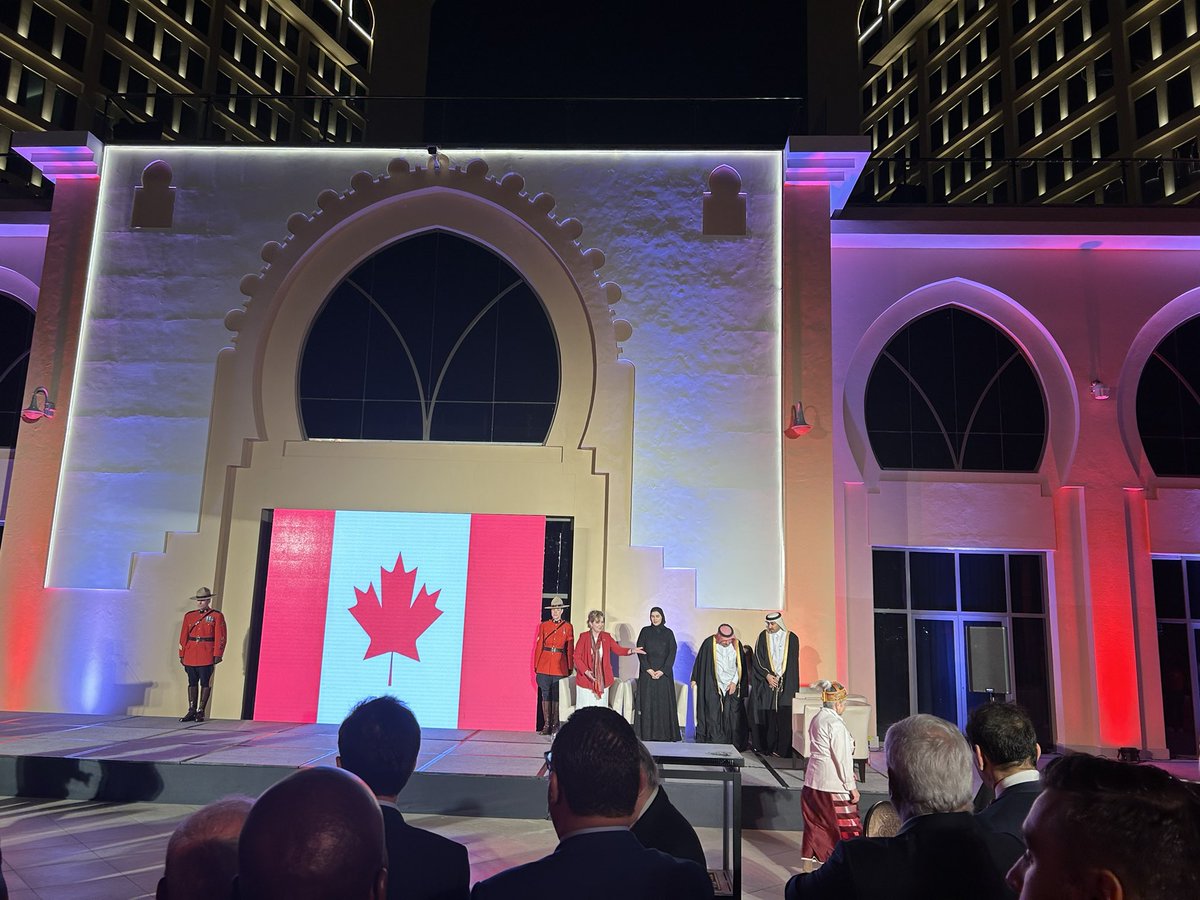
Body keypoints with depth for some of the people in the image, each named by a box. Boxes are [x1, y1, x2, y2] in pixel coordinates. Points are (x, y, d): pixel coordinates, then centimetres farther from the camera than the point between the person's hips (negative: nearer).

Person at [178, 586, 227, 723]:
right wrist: (182, 655, 8)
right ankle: (191, 711, 15)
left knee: (205, 683, 0)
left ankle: (201, 712, 8)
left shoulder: (216, 616, -2)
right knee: (192, 683, 9)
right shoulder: (189, 615, 11)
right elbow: (183, 636, 12)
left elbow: (220, 637, -6)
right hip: (190, 655, 4)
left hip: (207, 656, -4)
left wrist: (217, 655, -11)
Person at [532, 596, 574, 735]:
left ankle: (555, 725, 11)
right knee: (545, 695, 3)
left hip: (560, 667, -1)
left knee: (557, 697, 3)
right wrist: (536, 666, 4)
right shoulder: (543, 626, 7)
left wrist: (570, 667, 4)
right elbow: (538, 646, 7)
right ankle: (546, 725, 9)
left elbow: (570, 649, 6)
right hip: (544, 666, 1)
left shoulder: (568, 627, 5)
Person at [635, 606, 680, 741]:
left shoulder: (668, 633, 6)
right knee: (647, 702, -2)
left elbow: (672, 653, 0)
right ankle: (647, 734, 1)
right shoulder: (645, 631, 5)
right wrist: (649, 669, -11)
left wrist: (662, 671, -11)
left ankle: (664, 734, 3)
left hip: (664, 673, 0)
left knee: (664, 703, -2)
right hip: (647, 672, 0)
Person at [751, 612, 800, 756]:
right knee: (768, 716, -1)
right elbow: (757, 659, 2)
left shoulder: (791, 638, 5)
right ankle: (770, 748, 7)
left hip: (785, 684, 0)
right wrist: (767, 675, -9)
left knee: (784, 717, -5)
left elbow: (793, 664, 7)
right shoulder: (763, 636, 4)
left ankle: (783, 749, 0)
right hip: (766, 684, 0)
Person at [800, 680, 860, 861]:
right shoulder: (835, 724, -19)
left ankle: (810, 856, 23)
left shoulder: (816, 719, 8)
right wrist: (852, 787, -11)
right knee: (846, 825, 3)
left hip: (813, 781, 9)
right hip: (833, 784, -9)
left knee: (815, 822, 16)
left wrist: (848, 772, 23)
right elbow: (842, 757, -18)